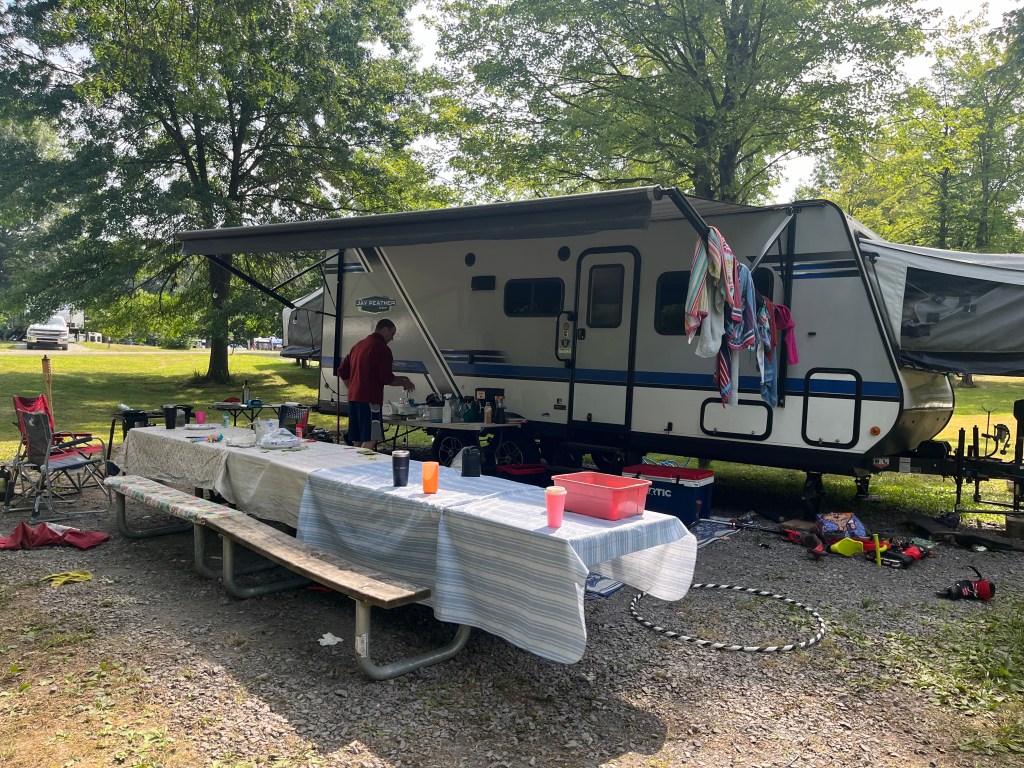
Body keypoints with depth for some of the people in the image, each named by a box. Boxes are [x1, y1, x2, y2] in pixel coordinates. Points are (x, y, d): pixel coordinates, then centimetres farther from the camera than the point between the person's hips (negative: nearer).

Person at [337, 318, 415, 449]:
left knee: (356, 441, 12)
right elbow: (386, 378, -13)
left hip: (353, 398, 9)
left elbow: (342, 372, 21)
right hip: (369, 400, -9)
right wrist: (404, 383, 3)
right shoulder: (381, 348, -9)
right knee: (369, 440, -10)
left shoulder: (358, 345, 19)